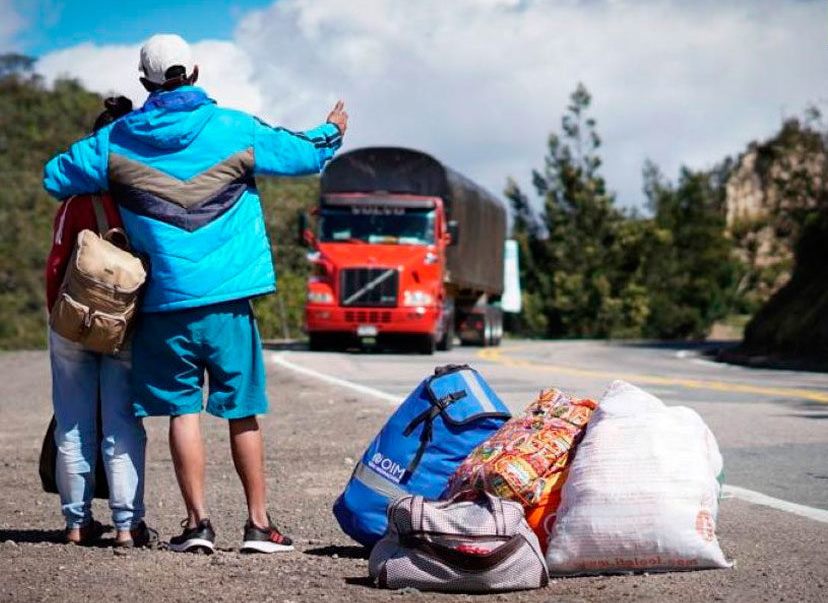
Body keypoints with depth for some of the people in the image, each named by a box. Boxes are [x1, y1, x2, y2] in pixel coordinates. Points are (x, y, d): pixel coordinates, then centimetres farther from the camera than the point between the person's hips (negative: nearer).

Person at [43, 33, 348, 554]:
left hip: (165, 301, 0)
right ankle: (259, 523, 10)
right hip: (228, 299, 0)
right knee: (242, 412, 7)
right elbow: (306, 155, 10)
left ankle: (198, 522, 1)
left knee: (183, 410, 6)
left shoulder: (116, 140, 1)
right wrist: (333, 131, 32)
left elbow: (55, 177, 8)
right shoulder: (235, 129, 1)